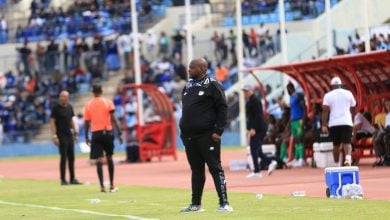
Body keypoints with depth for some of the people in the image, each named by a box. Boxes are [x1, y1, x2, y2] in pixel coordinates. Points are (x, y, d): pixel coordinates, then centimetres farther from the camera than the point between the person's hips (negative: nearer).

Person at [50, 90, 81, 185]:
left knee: (71, 157, 8)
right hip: (61, 135, -6)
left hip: (69, 135, 6)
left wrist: (75, 132, 14)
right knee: (63, 157, -6)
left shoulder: (69, 107, 10)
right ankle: (63, 179, 0)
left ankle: (72, 178, 14)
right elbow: (52, 122, -10)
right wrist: (54, 136, -16)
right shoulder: (56, 108, -8)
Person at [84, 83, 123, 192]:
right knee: (109, 158, 14)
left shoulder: (88, 105, 3)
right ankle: (112, 186, 16)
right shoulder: (108, 102, -1)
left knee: (99, 161, -1)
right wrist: (119, 133, -6)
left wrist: (86, 137, 14)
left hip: (96, 134, 0)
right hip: (107, 132, 0)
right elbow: (113, 119, -8)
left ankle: (102, 186, -11)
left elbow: (86, 122, 4)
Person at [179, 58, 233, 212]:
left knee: (215, 168, -5)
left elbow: (222, 108, -9)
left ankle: (224, 203, -5)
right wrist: (183, 131, 14)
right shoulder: (188, 87, 15)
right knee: (196, 170, 12)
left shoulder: (212, 86, -6)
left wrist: (218, 131, -15)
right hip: (189, 136, 7)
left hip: (207, 136, -7)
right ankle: (196, 204, 18)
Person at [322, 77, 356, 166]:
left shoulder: (328, 95, 3)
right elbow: (353, 108, 18)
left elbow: (325, 110, -6)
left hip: (334, 123, 0)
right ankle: (348, 157, -33)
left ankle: (337, 164, 16)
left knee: (336, 145, 11)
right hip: (347, 122, 0)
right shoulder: (348, 93, 8)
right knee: (347, 143, -6)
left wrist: (324, 125, -7)